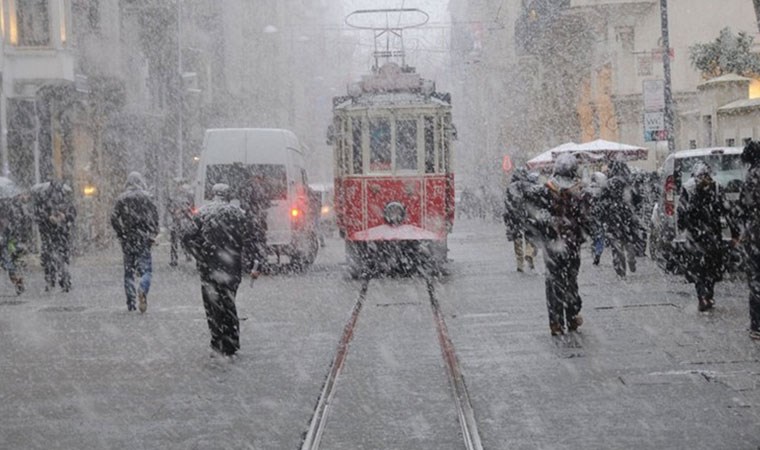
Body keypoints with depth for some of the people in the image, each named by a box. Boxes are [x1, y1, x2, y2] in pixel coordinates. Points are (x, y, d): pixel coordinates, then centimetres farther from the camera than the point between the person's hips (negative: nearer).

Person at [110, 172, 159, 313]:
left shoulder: (122, 198, 3)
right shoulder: (146, 197, -3)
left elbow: (114, 218, 0)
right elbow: (155, 215, -6)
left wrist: (120, 234, 10)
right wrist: (153, 234, 1)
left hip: (127, 239, 2)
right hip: (143, 238, -2)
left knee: (128, 270, 10)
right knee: (146, 268, 1)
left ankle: (130, 303, 9)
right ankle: (143, 288, -29)